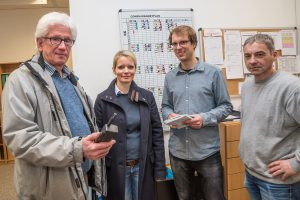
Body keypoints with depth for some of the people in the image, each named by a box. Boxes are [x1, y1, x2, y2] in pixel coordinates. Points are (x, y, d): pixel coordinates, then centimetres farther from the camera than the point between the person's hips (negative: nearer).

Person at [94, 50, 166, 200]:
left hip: (143, 166, 2)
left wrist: (160, 169, -2)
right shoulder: (103, 99, -6)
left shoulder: (147, 96, 0)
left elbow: (157, 132, 1)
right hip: (116, 168, -2)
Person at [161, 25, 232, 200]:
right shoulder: (170, 77, 8)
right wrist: (169, 115, -10)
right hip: (178, 151, 4)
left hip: (207, 151, -3)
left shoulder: (213, 73, -4)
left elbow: (226, 106, -2)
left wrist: (204, 118, -18)